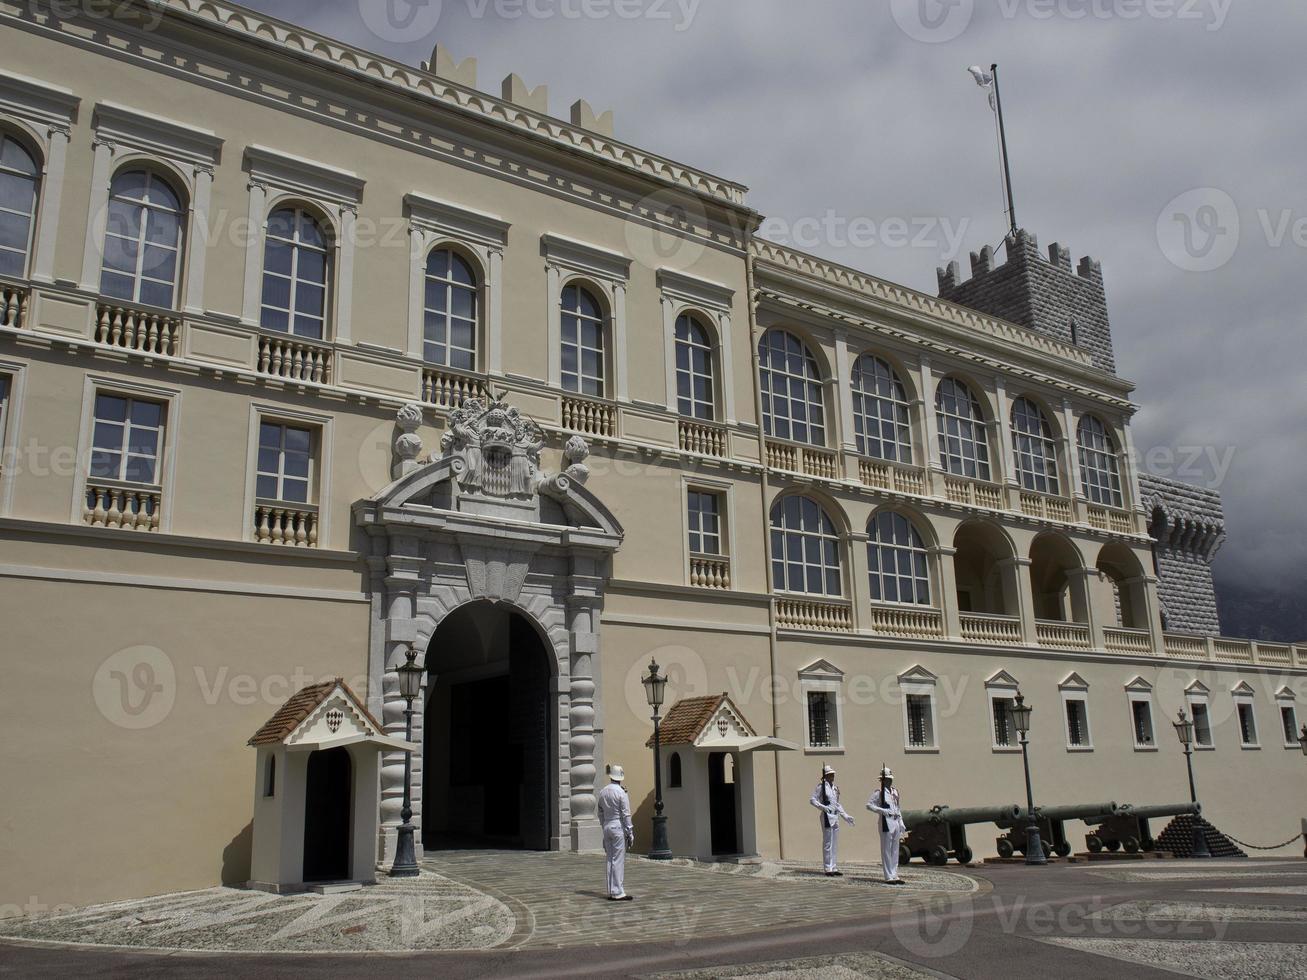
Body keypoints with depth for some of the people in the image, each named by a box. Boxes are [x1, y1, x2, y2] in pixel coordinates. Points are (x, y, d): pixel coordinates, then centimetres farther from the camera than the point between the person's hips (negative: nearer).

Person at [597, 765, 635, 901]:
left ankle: (611, 891, 14)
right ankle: (617, 892, -5)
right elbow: (626, 815, -12)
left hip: (607, 827, 7)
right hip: (619, 827, -6)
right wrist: (630, 834, -7)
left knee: (610, 860, 11)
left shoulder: (602, 792, 7)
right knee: (618, 861, -5)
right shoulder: (621, 793, -12)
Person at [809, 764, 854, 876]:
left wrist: (846, 816, 20)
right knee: (828, 843, -5)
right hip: (827, 816, -7)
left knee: (835, 844, 9)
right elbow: (812, 800, -8)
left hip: (836, 817, 7)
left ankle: (834, 868, 15)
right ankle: (828, 869, 0)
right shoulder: (821, 786, -6)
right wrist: (822, 807, -23)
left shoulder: (835, 788, 15)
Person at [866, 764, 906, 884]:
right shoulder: (879, 792, -6)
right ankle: (889, 877, 0)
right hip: (886, 823, -7)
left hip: (896, 823, 7)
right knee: (887, 851, -3)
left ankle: (894, 875, 17)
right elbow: (869, 805, -9)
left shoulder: (895, 792, 15)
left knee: (895, 851, 11)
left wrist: (901, 823, 16)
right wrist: (882, 810, -19)